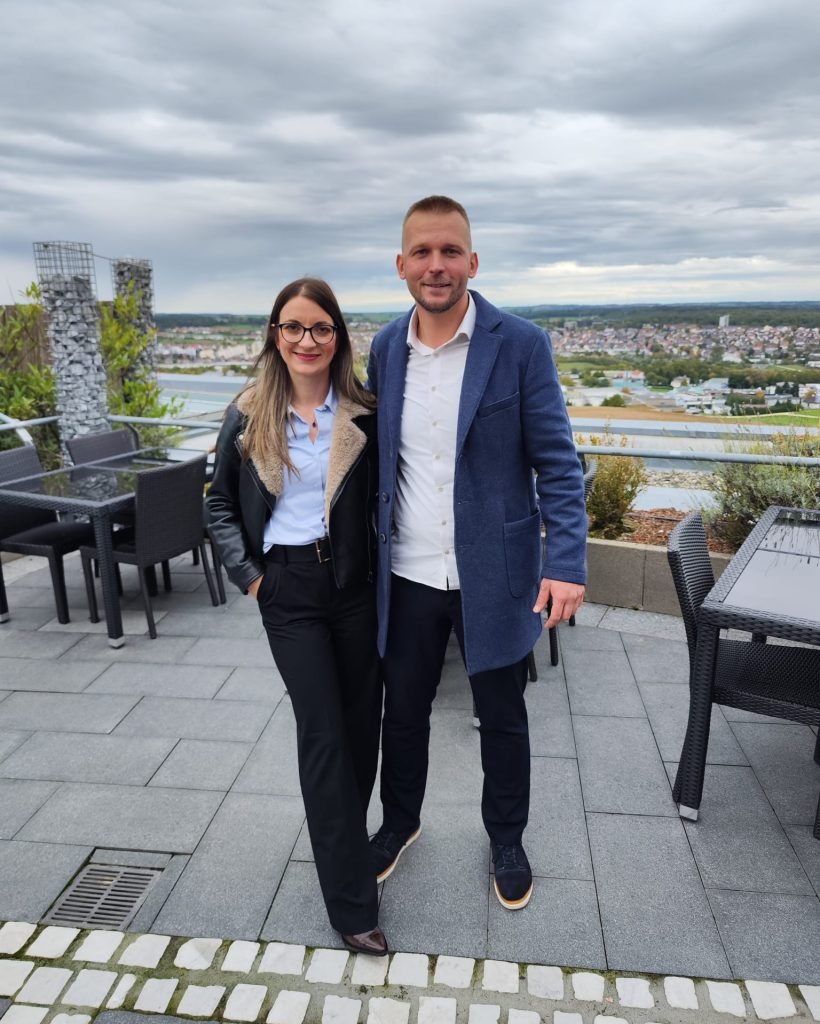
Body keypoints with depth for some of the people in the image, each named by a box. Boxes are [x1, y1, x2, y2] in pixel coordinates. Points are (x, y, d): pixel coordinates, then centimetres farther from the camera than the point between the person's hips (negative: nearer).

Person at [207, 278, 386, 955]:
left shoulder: (363, 414, -2)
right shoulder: (249, 417, -2)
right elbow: (221, 505, 7)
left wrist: (381, 563, -2)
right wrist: (248, 573, -1)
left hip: (355, 582, 2)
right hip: (289, 589, -1)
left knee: (361, 720, 11)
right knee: (323, 733, -1)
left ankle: (345, 835, 39)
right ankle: (352, 902, 10)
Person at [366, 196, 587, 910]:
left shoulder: (520, 345, -10)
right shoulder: (386, 349, 2)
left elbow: (557, 462, -9)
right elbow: (380, 455, 10)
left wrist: (567, 561, -19)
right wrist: (367, 552, 10)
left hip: (493, 575, -3)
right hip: (407, 576, 3)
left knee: (503, 718, 15)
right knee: (403, 711, 19)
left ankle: (507, 841, 41)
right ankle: (400, 822, 46)